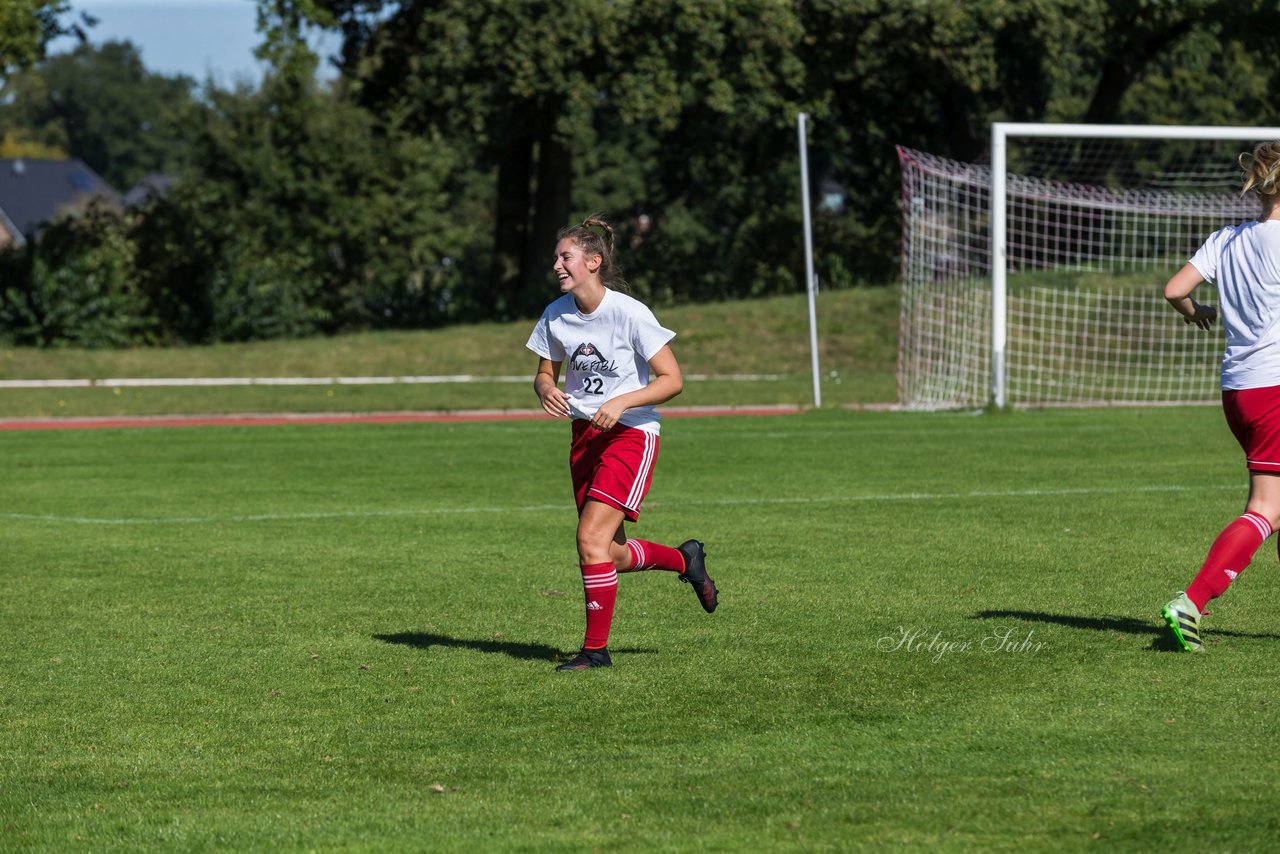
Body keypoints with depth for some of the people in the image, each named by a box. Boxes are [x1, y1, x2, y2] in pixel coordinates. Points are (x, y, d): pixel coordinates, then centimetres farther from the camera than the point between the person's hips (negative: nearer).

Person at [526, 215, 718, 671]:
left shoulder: (629, 313, -17)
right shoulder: (556, 315, -1)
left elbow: (672, 380, -14)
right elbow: (545, 373, 13)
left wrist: (621, 403, -26)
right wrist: (547, 389, -11)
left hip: (631, 434, -7)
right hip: (585, 434, 7)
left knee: (591, 538, -17)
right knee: (611, 554, 8)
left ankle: (596, 648, -5)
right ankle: (684, 559, 38)